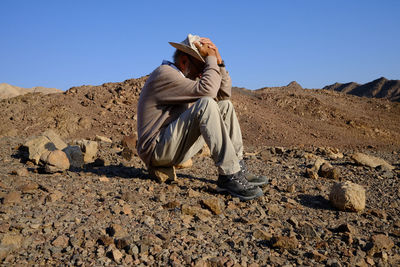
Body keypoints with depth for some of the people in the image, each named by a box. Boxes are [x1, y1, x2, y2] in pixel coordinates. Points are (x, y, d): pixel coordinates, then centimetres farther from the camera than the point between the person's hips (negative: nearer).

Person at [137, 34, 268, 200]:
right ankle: (229, 176, -27)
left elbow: (224, 93, 14)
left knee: (225, 106, 7)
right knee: (205, 104, -28)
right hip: (157, 151, -10)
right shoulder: (164, 73, -14)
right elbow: (206, 90, -27)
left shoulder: (188, 76, 16)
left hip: (177, 145, 10)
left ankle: (239, 168, 0)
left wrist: (218, 62, 4)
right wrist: (211, 59, -14)